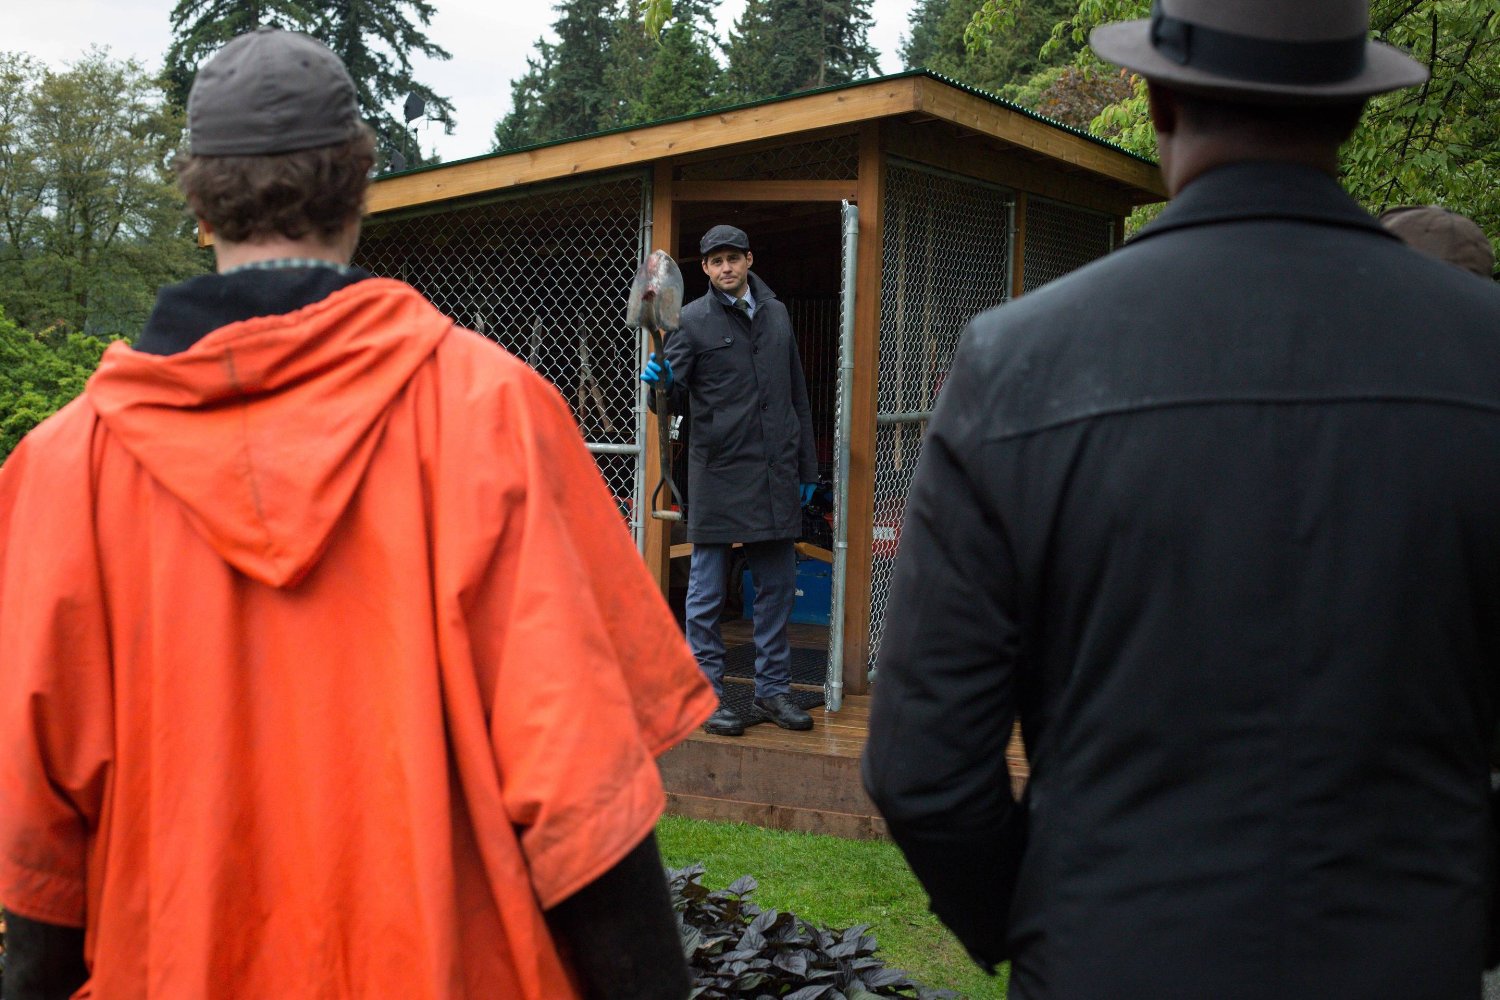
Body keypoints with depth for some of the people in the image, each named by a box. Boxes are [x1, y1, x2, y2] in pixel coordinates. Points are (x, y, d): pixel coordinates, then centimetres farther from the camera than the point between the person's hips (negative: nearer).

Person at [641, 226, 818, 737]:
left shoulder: (776, 314, 14)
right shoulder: (693, 321, -1)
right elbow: (674, 400, -4)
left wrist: (806, 466, 16)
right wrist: (660, 383, -27)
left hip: (776, 474, 5)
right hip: (718, 472, -5)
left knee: (778, 587, 10)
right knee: (707, 589, 0)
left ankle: (772, 690, 20)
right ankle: (706, 695, 9)